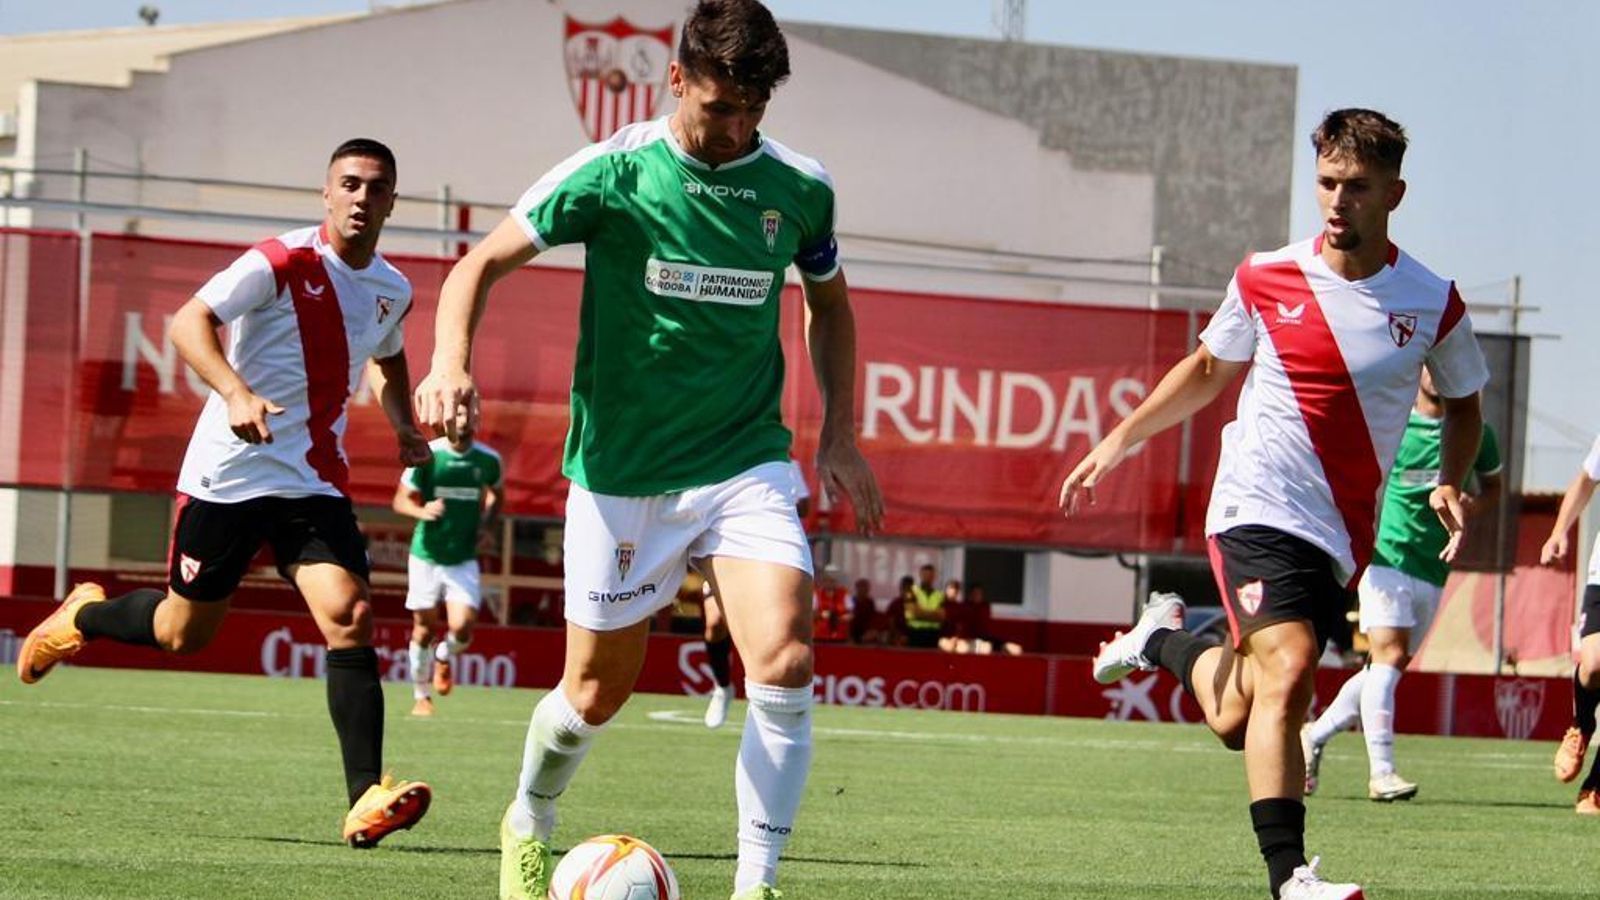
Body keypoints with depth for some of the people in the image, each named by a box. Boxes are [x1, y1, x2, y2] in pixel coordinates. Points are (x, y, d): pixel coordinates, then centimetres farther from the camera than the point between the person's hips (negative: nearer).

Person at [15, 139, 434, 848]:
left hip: (315, 484, 4)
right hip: (229, 474, -4)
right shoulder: (283, 262, -13)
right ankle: (84, 616, 43)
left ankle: (366, 801, -23)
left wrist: (404, 425, 14)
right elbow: (189, 321, -22)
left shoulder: (392, 292, 9)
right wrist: (236, 393, -39)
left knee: (350, 616, -18)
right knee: (184, 632, 9)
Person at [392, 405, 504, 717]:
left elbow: (496, 493, 19)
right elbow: (401, 500, -4)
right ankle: (421, 695, 24)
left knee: (462, 627, -13)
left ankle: (445, 657, 22)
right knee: (424, 629, 5)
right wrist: (421, 510, -25)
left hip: (464, 559, 1)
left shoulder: (488, 460, -2)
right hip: (426, 555, -1)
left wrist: (487, 522, 1)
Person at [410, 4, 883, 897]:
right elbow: (483, 263, -8)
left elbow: (829, 302, 18)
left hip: (746, 463, 1)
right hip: (621, 475, -1)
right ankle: (529, 824, 41)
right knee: (597, 694, 10)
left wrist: (841, 435, 10)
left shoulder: (800, 188, -2)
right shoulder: (611, 173, -11)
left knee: (785, 667, -20)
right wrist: (451, 367, -27)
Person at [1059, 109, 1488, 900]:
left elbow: (1463, 404, 16)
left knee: (1238, 723, 6)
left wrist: (1449, 482, -3)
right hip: (1258, 509, -2)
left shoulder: (1433, 303, -1)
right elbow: (1208, 371, 17)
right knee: (1287, 670, -25)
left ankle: (1164, 642, 38)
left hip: (1343, 535, 2)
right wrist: (1118, 442, 13)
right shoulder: (1264, 279, -1)